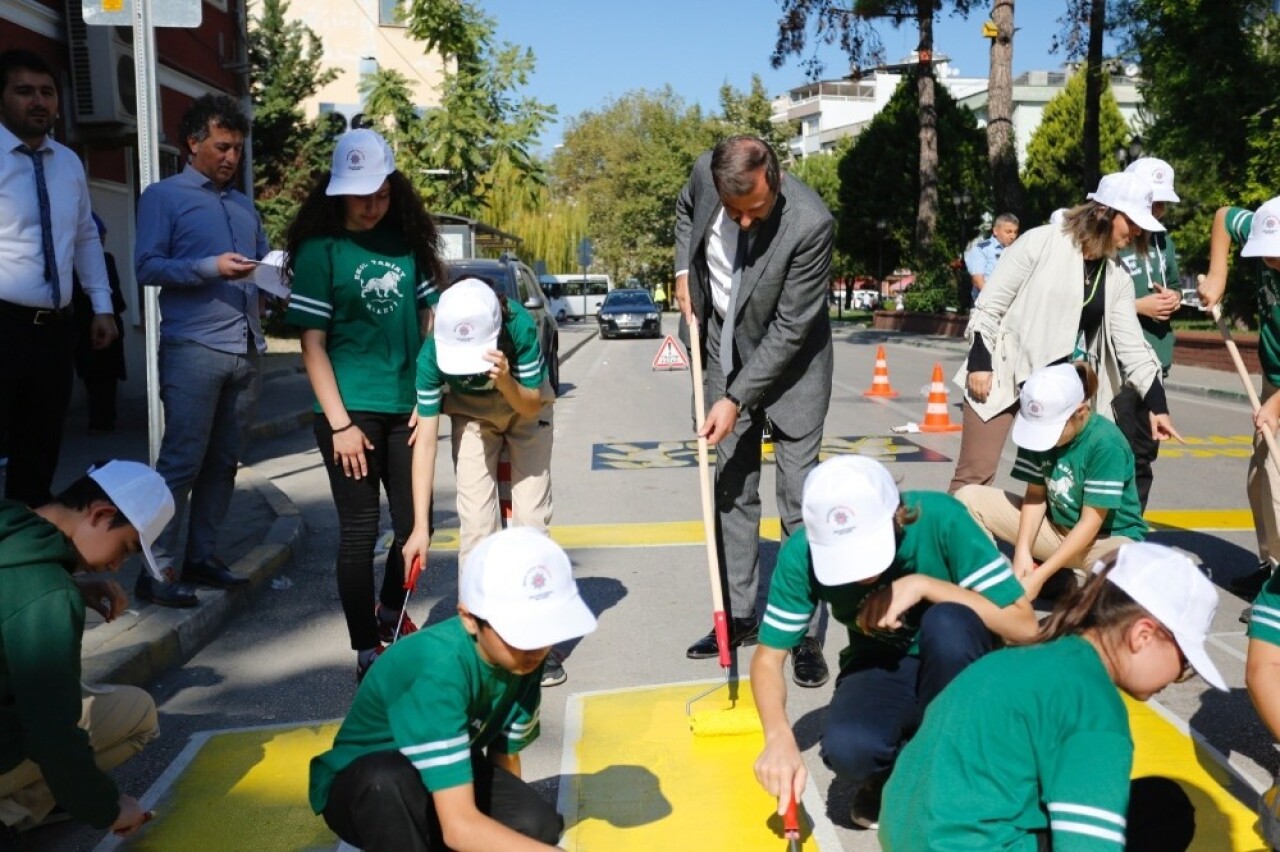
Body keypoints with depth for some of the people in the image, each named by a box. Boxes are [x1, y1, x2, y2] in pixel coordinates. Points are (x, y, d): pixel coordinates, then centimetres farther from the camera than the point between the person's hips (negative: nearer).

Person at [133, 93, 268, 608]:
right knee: (182, 460, -7)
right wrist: (212, 267, -18)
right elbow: (148, 267, -5)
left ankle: (202, 557, 16)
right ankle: (157, 570, -1)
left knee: (224, 461, 8)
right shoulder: (163, 196, 5)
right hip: (193, 348, -6)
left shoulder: (244, 205, 23)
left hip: (246, 350, 6)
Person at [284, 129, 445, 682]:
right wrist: (340, 423, -12)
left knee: (415, 524, 10)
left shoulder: (406, 240, 6)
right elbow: (312, 344, -7)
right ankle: (366, 651, 15)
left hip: (405, 408, 4)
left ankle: (391, 614, 37)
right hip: (351, 411, -4)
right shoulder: (321, 248, -5)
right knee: (360, 531, 1)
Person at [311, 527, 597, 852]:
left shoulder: (521, 658, -15)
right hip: (363, 792, -6)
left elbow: (505, 755, -1)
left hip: (445, 776, 6)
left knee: (537, 825, -20)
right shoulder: (440, 669, -36)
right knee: (387, 780, -39)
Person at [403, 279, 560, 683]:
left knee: (531, 519, -5)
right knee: (475, 522, -9)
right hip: (472, 414, 1)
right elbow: (425, 440, -28)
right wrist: (420, 526, -30)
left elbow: (532, 406, -23)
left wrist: (506, 381, -46)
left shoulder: (520, 327, -35)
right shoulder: (433, 354, -31)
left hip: (527, 408, 0)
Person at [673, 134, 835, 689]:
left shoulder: (810, 224, -29)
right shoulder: (705, 172, -14)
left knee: (799, 498, -4)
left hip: (789, 362, -5)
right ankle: (740, 615, 20)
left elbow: (790, 329, -24)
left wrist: (737, 399, -22)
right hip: (724, 349, 5)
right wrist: (684, 271, -1)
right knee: (731, 488, 9)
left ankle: (805, 632, 7)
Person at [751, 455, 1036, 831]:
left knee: (948, 623, -35)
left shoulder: (940, 518, -26)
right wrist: (779, 737, -32)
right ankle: (891, 771, 6)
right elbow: (768, 657, -13)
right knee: (847, 748, -33)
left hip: (956, 669, 0)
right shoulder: (803, 552, -21)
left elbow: (1024, 626, -23)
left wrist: (923, 585, -33)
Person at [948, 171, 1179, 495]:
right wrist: (979, 363, -13)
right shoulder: (1043, 241, -10)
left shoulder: (1117, 277, 5)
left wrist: (1157, 403, 1)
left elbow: (1130, 343, 6)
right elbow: (989, 306, -9)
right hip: (1005, 372, -5)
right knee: (976, 474, -6)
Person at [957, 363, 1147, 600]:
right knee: (968, 498, -10)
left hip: (1109, 536, -5)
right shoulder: (1037, 430, -10)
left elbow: (1091, 522, -23)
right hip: (1055, 527, 5)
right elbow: (1035, 496, -4)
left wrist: (1040, 575, -26)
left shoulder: (1106, 444, -25)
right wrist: (1022, 551, -19)